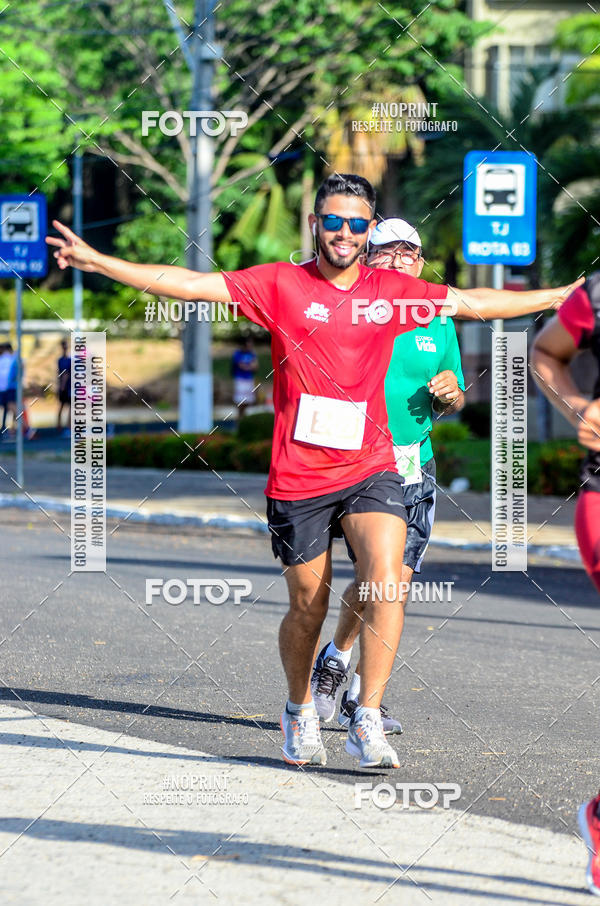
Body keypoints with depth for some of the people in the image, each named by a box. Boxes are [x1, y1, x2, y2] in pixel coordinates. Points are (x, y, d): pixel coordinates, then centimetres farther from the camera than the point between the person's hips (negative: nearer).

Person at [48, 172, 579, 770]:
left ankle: (367, 721, -15)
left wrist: (565, 296, 18)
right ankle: (300, 711, 34)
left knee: (386, 579, -20)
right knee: (308, 607, 7)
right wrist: (96, 262, -8)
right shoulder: (282, 285, 0)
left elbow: (476, 303, 17)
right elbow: (189, 284, -3)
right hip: (298, 479, -1)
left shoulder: (391, 292, 7)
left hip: (371, 469, 1)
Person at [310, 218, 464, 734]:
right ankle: (336, 657, 11)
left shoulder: (438, 322, 12)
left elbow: (448, 406, 21)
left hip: (415, 468, 4)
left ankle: (360, 697, 12)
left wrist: (450, 393, -3)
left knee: (399, 581, 0)